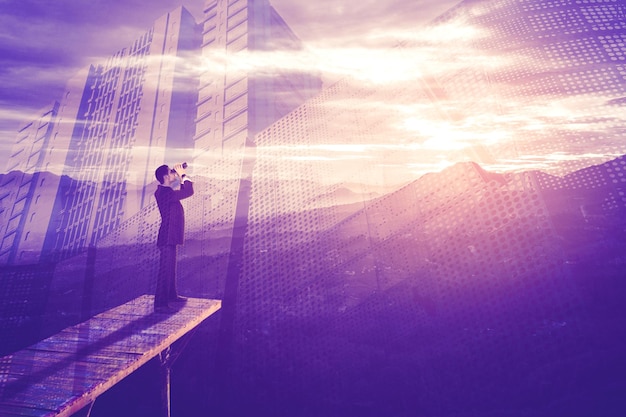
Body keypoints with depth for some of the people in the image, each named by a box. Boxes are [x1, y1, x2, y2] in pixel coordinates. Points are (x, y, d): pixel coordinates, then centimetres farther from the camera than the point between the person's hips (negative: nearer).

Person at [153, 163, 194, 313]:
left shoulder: (164, 190, 11)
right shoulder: (165, 193, -20)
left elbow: (183, 190, 25)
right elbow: (189, 192, -24)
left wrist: (180, 176, 12)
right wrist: (183, 175, -12)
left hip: (170, 236, 11)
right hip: (168, 237, -11)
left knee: (170, 267, 21)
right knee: (166, 269, -7)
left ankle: (171, 295, 37)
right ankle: (160, 304, -2)